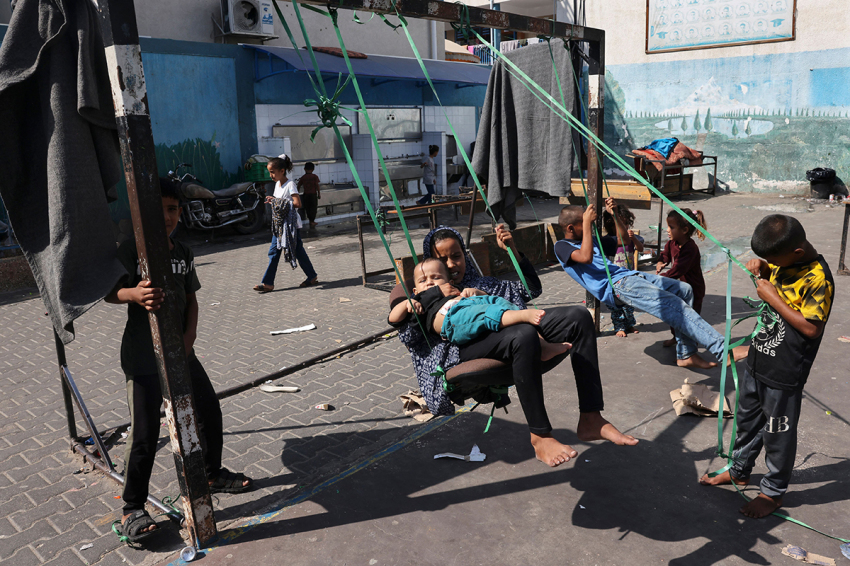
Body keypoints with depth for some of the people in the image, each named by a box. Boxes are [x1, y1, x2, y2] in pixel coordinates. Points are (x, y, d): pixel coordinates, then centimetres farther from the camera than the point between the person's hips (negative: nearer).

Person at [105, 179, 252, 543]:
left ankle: (213, 474, 36)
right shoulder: (131, 249, -10)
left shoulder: (183, 252, 7)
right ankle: (132, 509, 13)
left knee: (209, 413, 13)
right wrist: (135, 294, -38)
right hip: (142, 355, -6)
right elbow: (110, 292, -16)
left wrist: (189, 338, -3)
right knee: (144, 434, -4)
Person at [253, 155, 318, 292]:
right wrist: (272, 201, -1)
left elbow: (297, 203, -22)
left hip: (292, 224, -8)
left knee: (298, 251, 1)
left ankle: (312, 277, 16)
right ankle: (268, 283, 4)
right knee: (274, 252, 3)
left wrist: (278, 202, -21)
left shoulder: (290, 185, -13)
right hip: (280, 224, 8)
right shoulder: (277, 184, 11)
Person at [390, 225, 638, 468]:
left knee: (578, 317, -14)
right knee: (523, 334, -39)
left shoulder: (482, 284, 35)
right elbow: (408, 338, 5)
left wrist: (513, 250, 27)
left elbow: (532, 289, 35)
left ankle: (591, 421, -19)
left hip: (506, 332, 6)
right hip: (464, 350, -6)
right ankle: (540, 436, -28)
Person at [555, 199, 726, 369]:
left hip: (628, 275, 10)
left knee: (684, 290, 3)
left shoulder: (588, 240, 26)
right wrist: (587, 223, -15)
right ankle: (721, 349, -18)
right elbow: (586, 257, -22)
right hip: (616, 285, -10)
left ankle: (685, 355, 5)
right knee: (675, 306, -20)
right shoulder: (562, 246, 0)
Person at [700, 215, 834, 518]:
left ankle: (774, 492, 29)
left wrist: (773, 298, -24)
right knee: (748, 419, 23)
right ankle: (739, 470, 43)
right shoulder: (783, 260, 0)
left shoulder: (818, 279, -23)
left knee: (778, 433, 9)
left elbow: (811, 328, -26)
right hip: (758, 360, 8)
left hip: (784, 374, -8)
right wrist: (760, 268, -1)